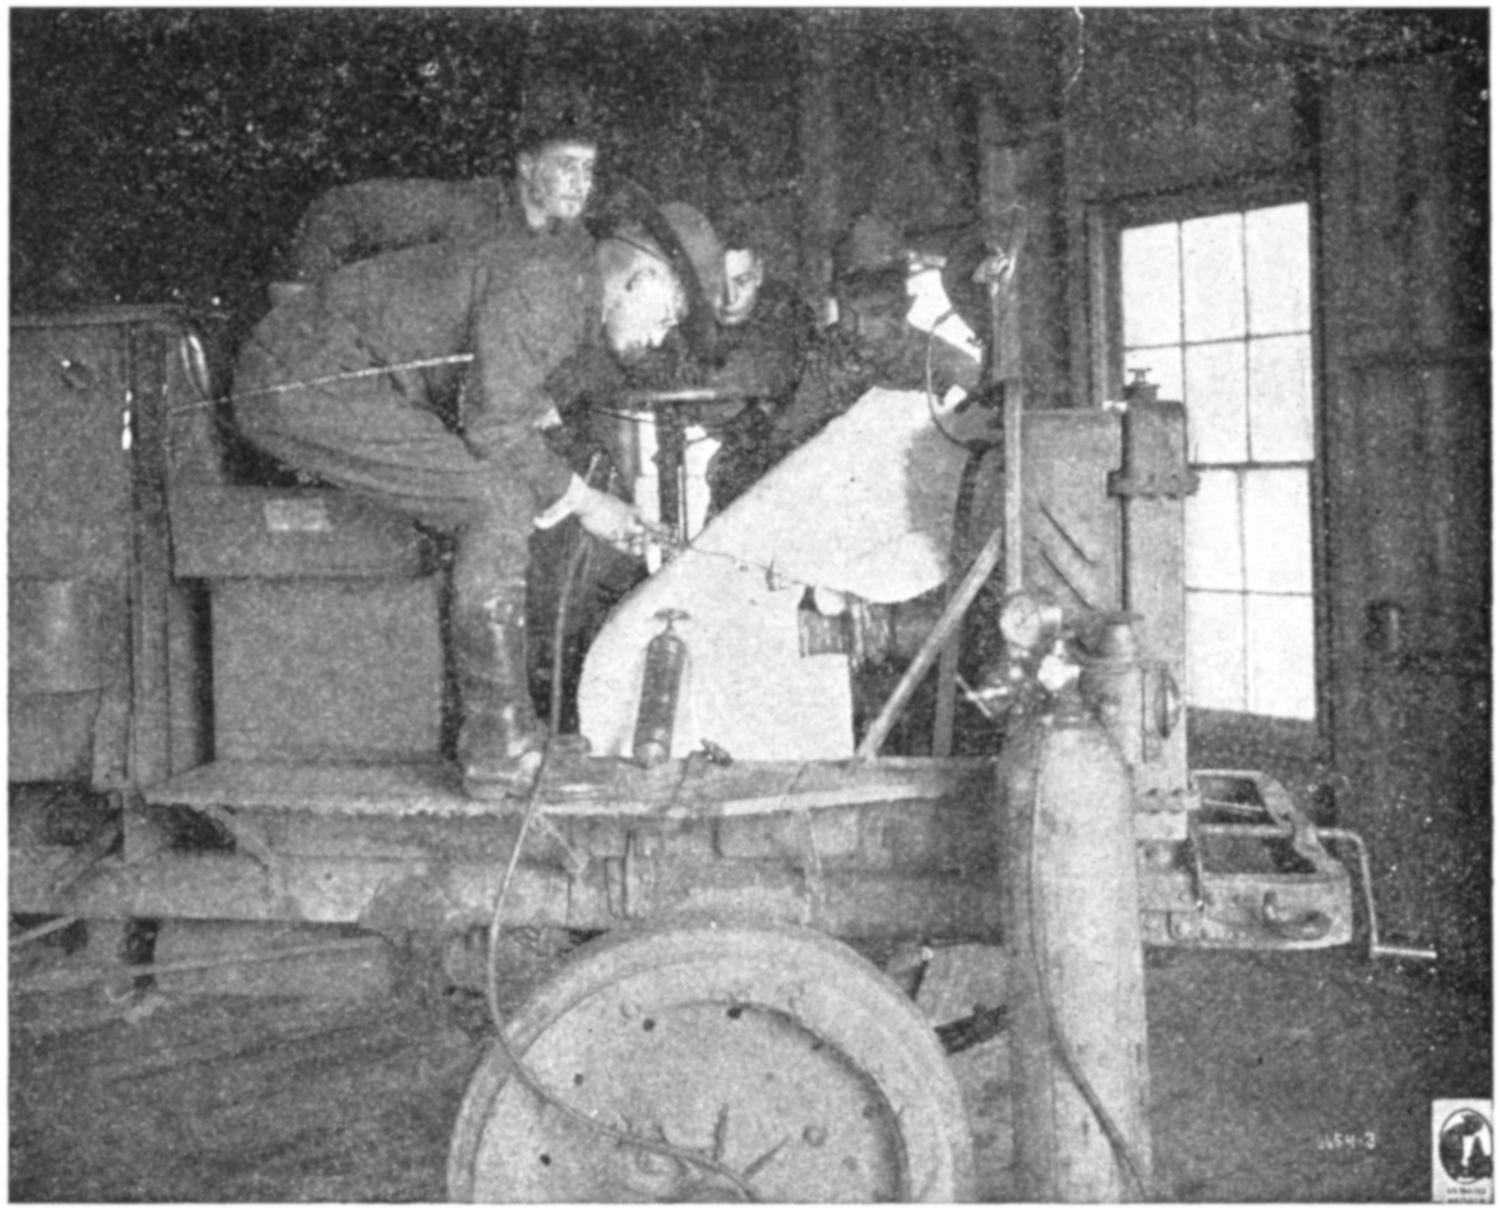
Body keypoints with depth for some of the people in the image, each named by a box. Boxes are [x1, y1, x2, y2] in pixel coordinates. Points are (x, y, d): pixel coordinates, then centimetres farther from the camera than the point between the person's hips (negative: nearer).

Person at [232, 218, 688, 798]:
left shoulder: (565, 292, 14)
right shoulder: (539, 280, -17)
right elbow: (494, 428, -21)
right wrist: (585, 501, -10)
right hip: (301, 380, -10)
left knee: (512, 501, 10)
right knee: (497, 506, -18)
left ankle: (510, 731, 11)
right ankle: (498, 752, -16)